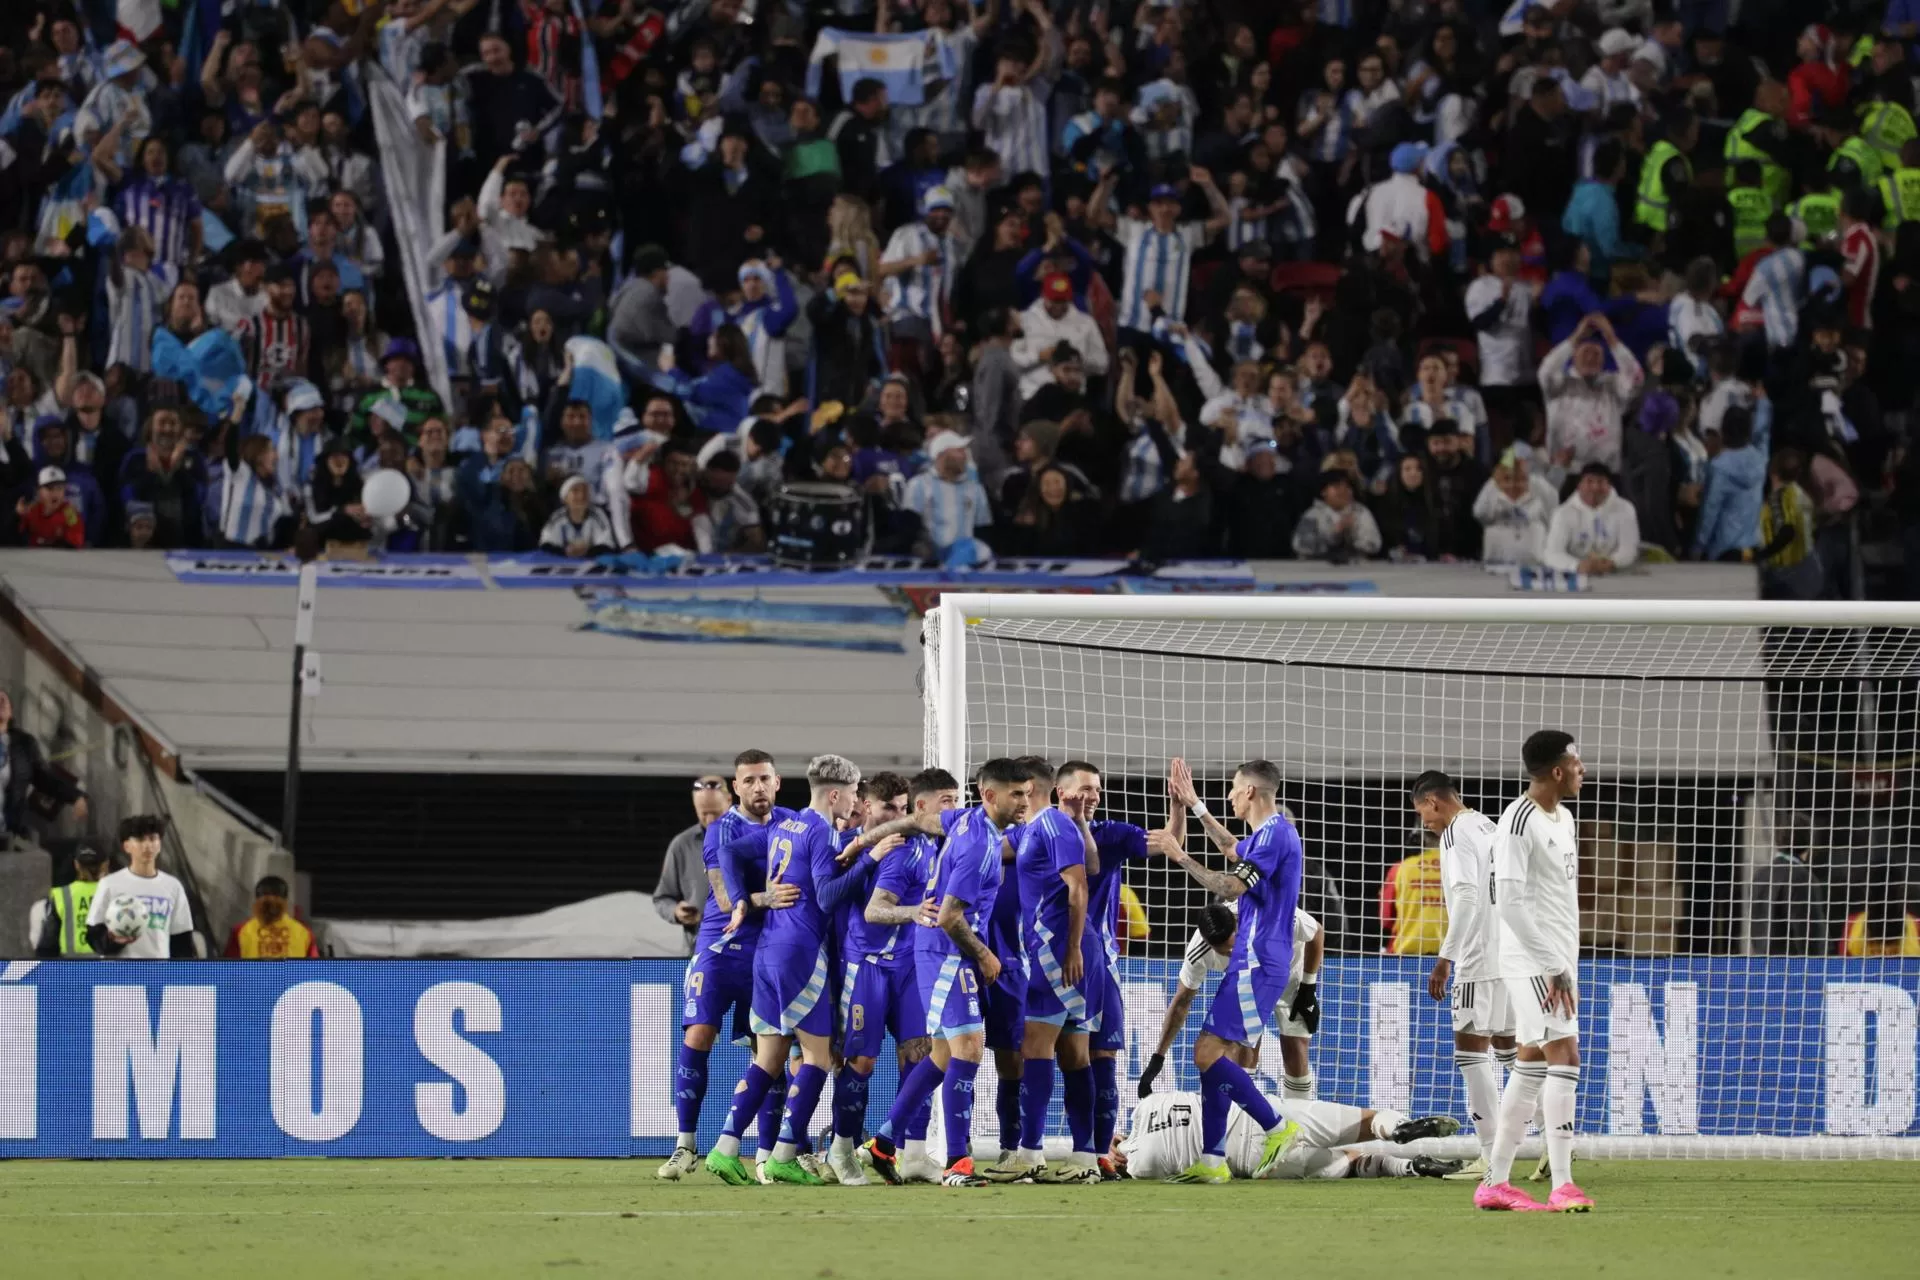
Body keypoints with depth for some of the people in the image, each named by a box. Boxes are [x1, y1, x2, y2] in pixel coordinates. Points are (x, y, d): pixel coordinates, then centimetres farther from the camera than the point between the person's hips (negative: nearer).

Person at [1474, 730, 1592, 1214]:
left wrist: (1568, 965, 17)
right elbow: (1509, 899, -19)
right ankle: (1563, 1187, -19)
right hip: (1532, 961, -9)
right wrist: (1551, 966, -19)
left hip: (1558, 961, 9)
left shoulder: (1562, 818, 15)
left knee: (1532, 1066, 9)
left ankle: (1495, 1183, 13)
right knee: (1564, 1058, -15)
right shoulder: (1519, 821, -14)